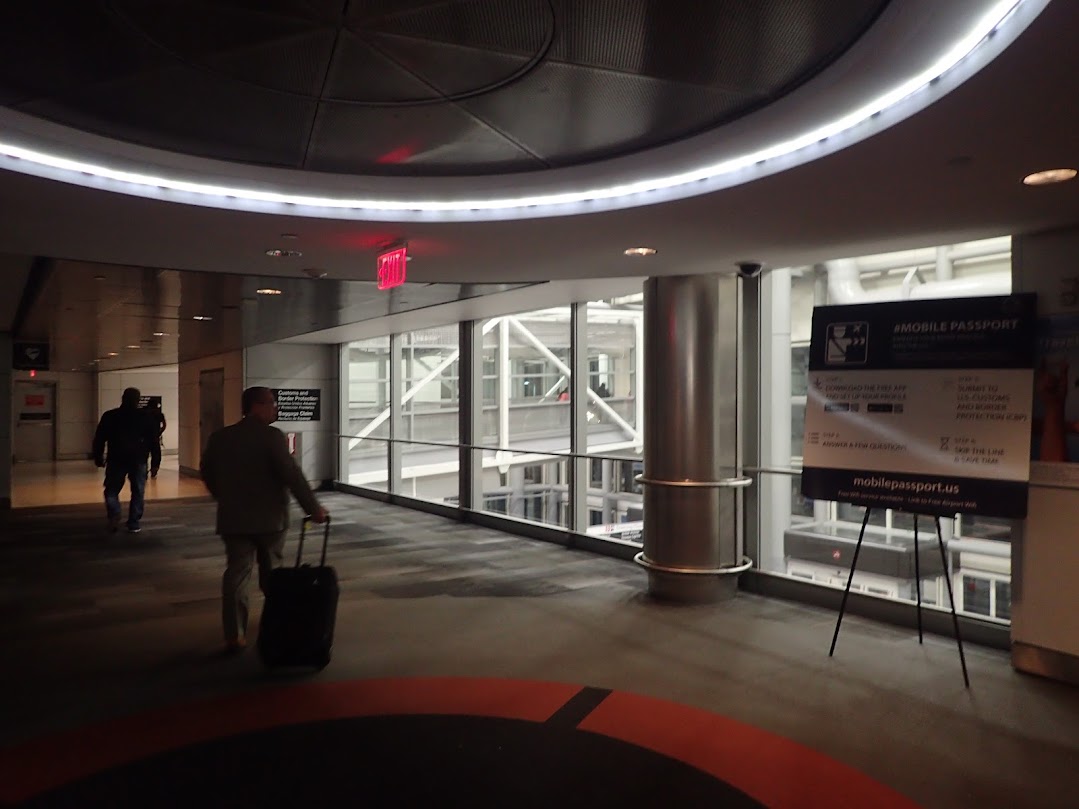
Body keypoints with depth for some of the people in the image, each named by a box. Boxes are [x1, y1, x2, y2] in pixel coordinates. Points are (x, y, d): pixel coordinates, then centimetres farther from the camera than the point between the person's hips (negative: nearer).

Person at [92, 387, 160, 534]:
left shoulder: (109, 416, 4)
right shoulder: (145, 416, 4)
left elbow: (99, 439, 5)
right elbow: (153, 439, 4)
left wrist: (98, 457, 14)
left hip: (116, 459, 0)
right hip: (138, 460, 0)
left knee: (112, 490, 11)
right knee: (138, 492, 6)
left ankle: (114, 516, -11)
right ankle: (134, 524, 4)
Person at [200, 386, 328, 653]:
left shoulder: (220, 437, 4)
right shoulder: (272, 436, -15)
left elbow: (207, 471, 16)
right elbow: (292, 475, -20)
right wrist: (313, 508, -14)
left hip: (233, 518, 3)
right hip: (270, 516, -3)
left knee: (237, 573, 5)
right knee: (272, 573, 15)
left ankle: (234, 635, 1)